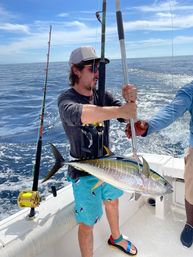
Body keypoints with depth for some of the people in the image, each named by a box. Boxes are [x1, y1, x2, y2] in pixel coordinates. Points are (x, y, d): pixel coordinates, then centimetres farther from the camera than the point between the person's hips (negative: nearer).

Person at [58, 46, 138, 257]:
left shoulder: (102, 95, -4)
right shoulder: (66, 99, -20)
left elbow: (130, 118, -8)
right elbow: (79, 113, -43)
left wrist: (130, 102, -29)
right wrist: (120, 110, -47)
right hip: (84, 173, -6)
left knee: (112, 201, 28)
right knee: (87, 223, 6)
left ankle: (116, 238, 57)